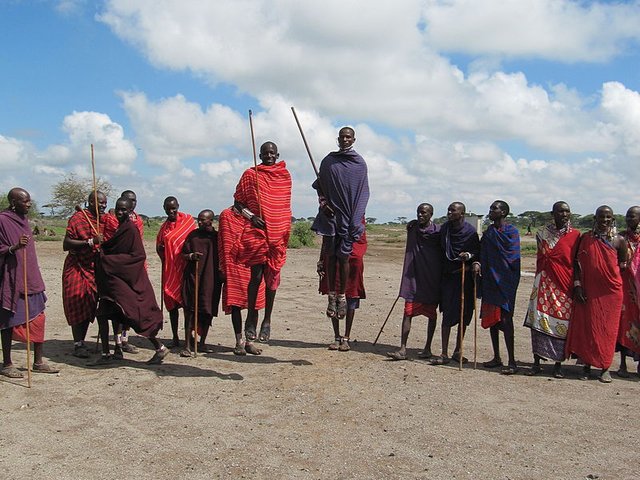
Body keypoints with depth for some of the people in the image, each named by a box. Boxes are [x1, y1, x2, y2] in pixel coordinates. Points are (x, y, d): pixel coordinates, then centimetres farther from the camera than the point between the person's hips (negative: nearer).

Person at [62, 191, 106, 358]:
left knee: (89, 306, 8)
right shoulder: (77, 218, -10)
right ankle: (78, 345, 2)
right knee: (78, 306, -5)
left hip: (95, 269, 6)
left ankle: (81, 342, 18)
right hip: (77, 268, -6)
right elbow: (66, 244, -17)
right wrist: (90, 242, -24)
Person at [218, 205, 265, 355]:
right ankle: (239, 341, 9)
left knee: (254, 304, 3)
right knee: (235, 304, 0)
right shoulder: (226, 215, 3)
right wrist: (224, 268, -3)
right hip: (234, 265, -2)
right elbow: (224, 243, 1)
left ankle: (250, 341, 14)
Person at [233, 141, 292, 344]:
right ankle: (251, 317, 8)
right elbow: (237, 201, 5)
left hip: (278, 232, 3)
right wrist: (250, 216, -11)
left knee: (272, 276, 5)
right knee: (256, 275, -8)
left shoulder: (285, 175, 12)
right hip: (256, 231, -3)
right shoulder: (251, 174, 3)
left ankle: (267, 321, 14)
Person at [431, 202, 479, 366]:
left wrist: (469, 256, -23)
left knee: (464, 314, 6)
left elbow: (478, 252, -3)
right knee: (447, 314, -4)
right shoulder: (444, 228, 3)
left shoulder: (470, 231, -7)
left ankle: (457, 351, 20)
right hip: (449, 275, 1)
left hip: (465, 276, -1)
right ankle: (444, 354, -2)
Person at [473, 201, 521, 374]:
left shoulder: (511, 231, -6)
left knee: (505, 319, -10)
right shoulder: (488, 232, 14)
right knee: (491, 318, 11)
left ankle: (512, 362, -5)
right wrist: (477, 263, -10)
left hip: (505, 281, -7)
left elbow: (513, 258, -11)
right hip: (489, 280, 7)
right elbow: (482, 253, 12)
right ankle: (496, 357, 22)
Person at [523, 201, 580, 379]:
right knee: (539, 320, -4)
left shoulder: (575, 235, 3)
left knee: (562, 323, 0)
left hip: (565, 286, -1)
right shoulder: (542, 233, 7)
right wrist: (540, 279, 12)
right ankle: (536, 362, 5)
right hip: (544, 284, 1)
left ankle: (558, 364, 12)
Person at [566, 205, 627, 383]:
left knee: (608, 329, 4)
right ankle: (587, 365, 16)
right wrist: (577, 285, -6)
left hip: (611, 292, -1)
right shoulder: (585, 238, 3)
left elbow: (623, 267, 7)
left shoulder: (619, 240, 1)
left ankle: (605, 368, 14)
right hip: (588, 291, 1)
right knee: (586, 327, 4)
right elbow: (577, 263, 4)